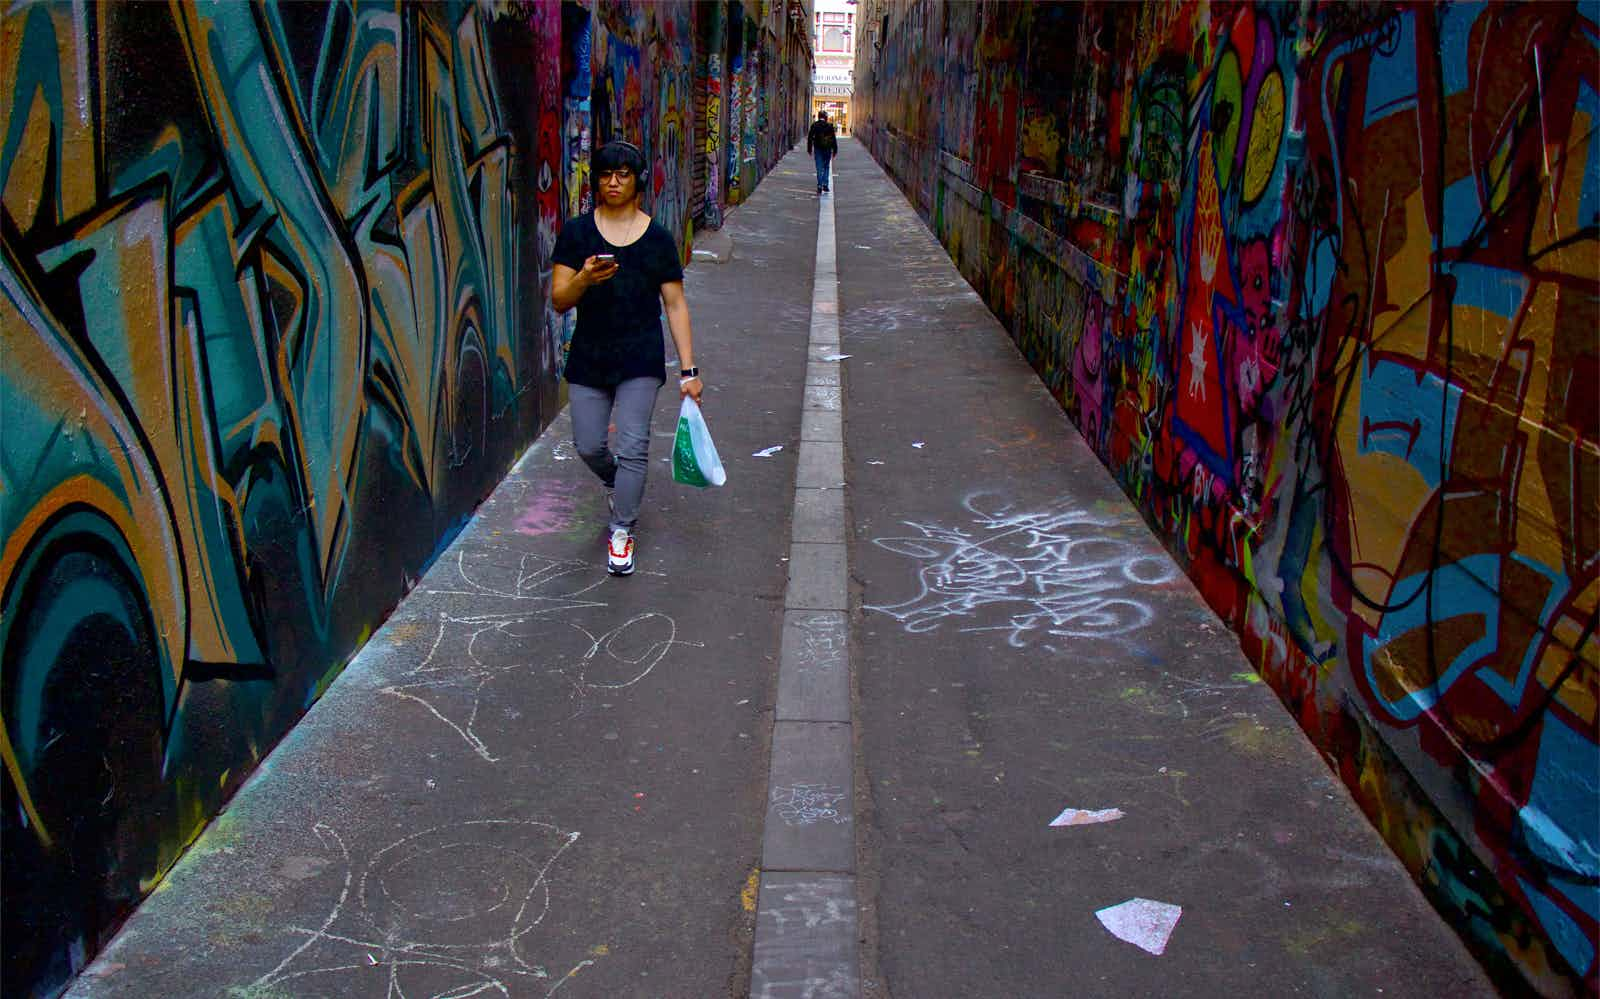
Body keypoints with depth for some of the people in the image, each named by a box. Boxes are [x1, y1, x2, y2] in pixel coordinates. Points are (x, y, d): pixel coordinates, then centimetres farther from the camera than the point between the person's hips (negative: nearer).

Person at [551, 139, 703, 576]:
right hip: (589, 356, 2)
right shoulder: (577, 232, -1)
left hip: (641, 358, -1)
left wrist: (688, 370, -4)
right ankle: (616, 483, 40)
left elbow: (675, 306, 1)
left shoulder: (657, 237, -1)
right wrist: (583, 280, -27)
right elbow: (558, 300, -4)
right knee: (588, 446, 5)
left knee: (632, 445, -8)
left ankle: (621, 531, 6)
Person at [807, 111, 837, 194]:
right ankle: (825, 185, 9)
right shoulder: (830, 125, -3)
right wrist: (834, 150, 4)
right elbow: (834, 138, -2)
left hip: (818, 149, 0)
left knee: (819, 168, 1)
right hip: (827, 149, 0)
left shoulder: (814, 125, -2)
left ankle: (819, 187, -6)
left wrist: (809, 149, 8)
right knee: (826, 167, 15)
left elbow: (810, 138, 0)